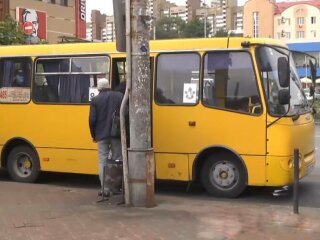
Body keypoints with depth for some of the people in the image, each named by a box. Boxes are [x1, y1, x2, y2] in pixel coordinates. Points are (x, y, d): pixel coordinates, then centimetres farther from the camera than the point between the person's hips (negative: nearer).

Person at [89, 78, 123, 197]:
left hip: (102, 135, -1)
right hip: (117, 134, 1)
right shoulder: (120, 96, 2)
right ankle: (115, 187, 13)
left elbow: (92, 120, -4)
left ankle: (105, 188, 3)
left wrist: (93, 135, 9)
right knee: (117, 160, 10)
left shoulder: (95, 100, -2)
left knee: (103, 161, 5)